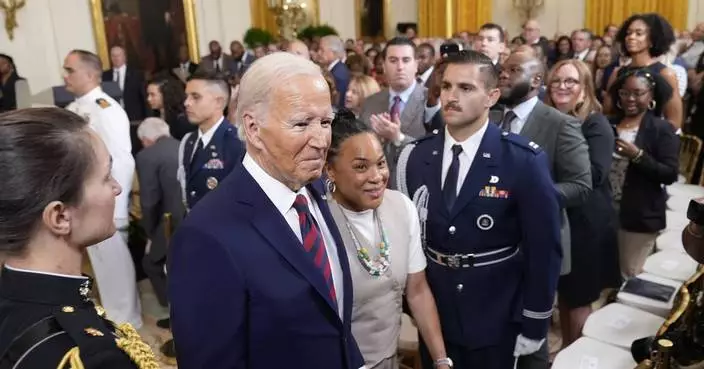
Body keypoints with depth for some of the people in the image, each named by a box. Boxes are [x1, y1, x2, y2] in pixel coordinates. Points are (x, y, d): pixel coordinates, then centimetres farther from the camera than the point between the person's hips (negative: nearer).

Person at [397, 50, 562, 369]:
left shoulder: (524, 160, -15)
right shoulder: (415, 155, -3)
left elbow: (543, 248, -10)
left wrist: (534, 325, -7)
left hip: (496, 321, -3)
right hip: (433, 314, 3)